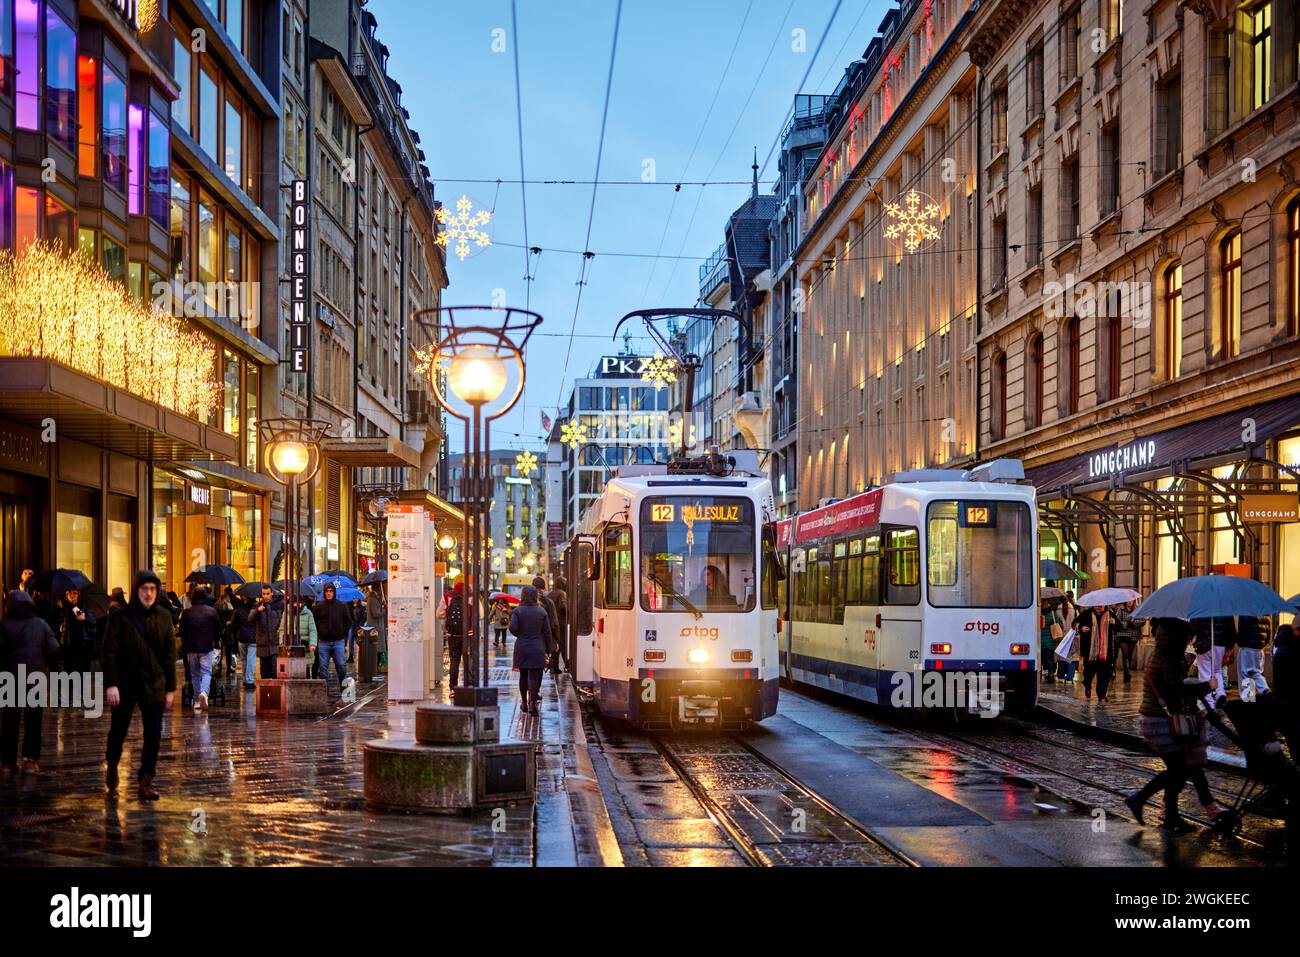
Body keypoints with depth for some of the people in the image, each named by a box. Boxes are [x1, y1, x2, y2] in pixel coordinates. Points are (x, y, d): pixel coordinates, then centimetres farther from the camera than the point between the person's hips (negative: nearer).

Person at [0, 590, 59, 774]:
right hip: (36, 676, 1)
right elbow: (53, 648, -6)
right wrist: (50, 668, 7)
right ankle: (31, 758, -1)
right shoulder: (41, 624, -1)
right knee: (33, 720, 8)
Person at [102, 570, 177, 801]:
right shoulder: (121, 617, -6)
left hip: (154, 685, 2)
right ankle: (111, 766, 38)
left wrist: (170, 687, 4)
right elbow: (109, 652, -8)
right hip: (125, 685, -2)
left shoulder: (164, 616, 3)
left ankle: (146, 781, 8)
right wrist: (111, 684, -16)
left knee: (154, 734, -2)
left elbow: (170, 654, 6)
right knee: (118, 730, 11)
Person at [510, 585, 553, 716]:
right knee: (534, 676, -2)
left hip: (521, 648, 1)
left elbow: (513, 628, -14)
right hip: (537, 649, -1)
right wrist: (548, 649, 8)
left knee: (523, 676, 14)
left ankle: (525, 703, 23)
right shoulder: (542, 611, -1)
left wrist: (520, 635, 8)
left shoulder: (517, 611, -4)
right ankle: (532, 704, -14)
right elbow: (547, 632, 0)